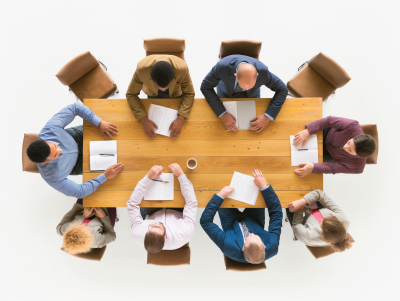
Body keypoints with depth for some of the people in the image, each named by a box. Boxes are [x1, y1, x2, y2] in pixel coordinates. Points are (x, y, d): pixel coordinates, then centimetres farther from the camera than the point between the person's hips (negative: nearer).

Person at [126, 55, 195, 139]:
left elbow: (189, 94, -25)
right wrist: (144, 120, -37)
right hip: (152, 94, 0)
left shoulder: (182, 69, -41)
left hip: (175, 93, 0)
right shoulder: (142, 69, -41)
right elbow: (131, 94, -26)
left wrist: (180, 119, -37)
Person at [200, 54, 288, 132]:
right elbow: (205, 87, -29)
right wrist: (222, 114, -37)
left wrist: (267, 117, -35)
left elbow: (282, 89, -23)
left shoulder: (262, 71, -38)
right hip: (226, 91, 0)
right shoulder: (223, 66, -43)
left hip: (252, 95, 1)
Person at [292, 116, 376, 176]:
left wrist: (313, 168, -44)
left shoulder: (357, 167, -36)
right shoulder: (354, 126, -41)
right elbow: (331, 120, -34)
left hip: (328, 153, 0)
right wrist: (308, 131, -44)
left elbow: (333, 168, -27)